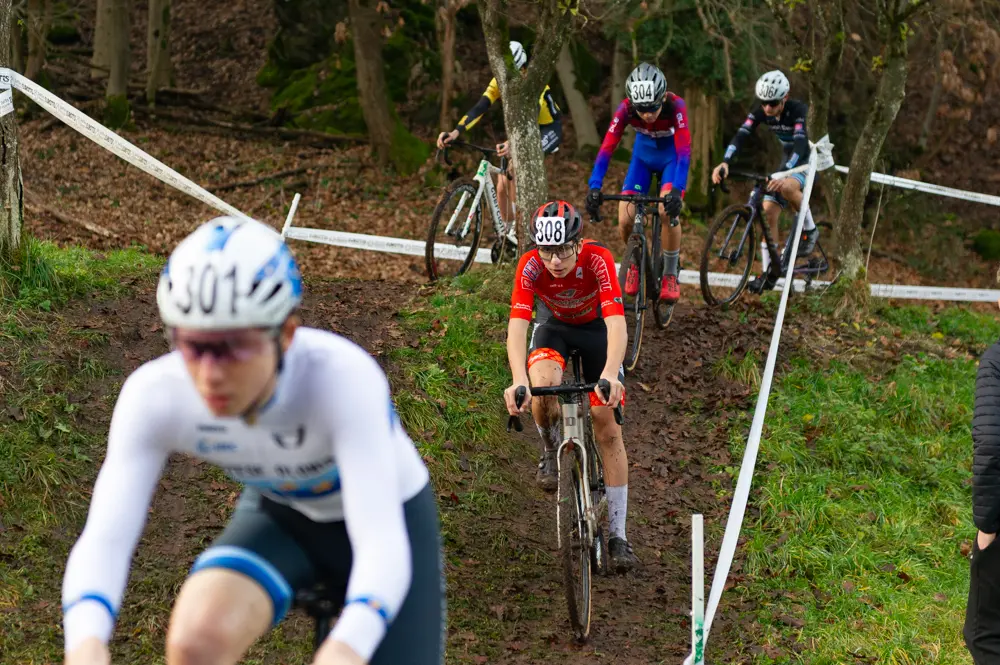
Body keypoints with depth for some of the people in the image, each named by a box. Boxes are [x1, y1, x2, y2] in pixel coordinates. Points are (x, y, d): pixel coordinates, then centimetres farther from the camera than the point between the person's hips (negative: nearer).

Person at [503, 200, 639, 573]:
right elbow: (517, 326, -38)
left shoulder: (598, 259, -34)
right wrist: (519, 381, -54)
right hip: (554, 328, 0)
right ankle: (552, 452, -2)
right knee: (544, 384, -35)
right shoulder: (530, 266, -30)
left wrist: (610, 375, -59)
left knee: (608, 430, -6)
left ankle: (617, 535, 3)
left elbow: (616, 322, -43)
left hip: (597, 329, 0)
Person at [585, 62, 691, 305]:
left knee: (668, 212, -26)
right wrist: (594, 187, -44)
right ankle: (635, 262, 19)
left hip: (671, 156, -2)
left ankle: (670, 275, -5)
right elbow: (607, 147, -32)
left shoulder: (675, 106, -34)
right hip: (643, 155, 2)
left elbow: (684, 150, -41)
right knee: (625, 221, -13)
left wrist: (677, 190, -54)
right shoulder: (626, 108, -28)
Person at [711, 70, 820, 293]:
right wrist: (725, 162, -43)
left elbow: (800, 144, -40)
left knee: (786, 187, -37)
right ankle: (770, 272, 0)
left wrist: (784, 173, -56)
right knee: (768, 211, -9)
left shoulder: (798, 110, -27)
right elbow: (741, 135, -25)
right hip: (787, 163, 6)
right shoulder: (760, 113, -12)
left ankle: (809, 230, -13)